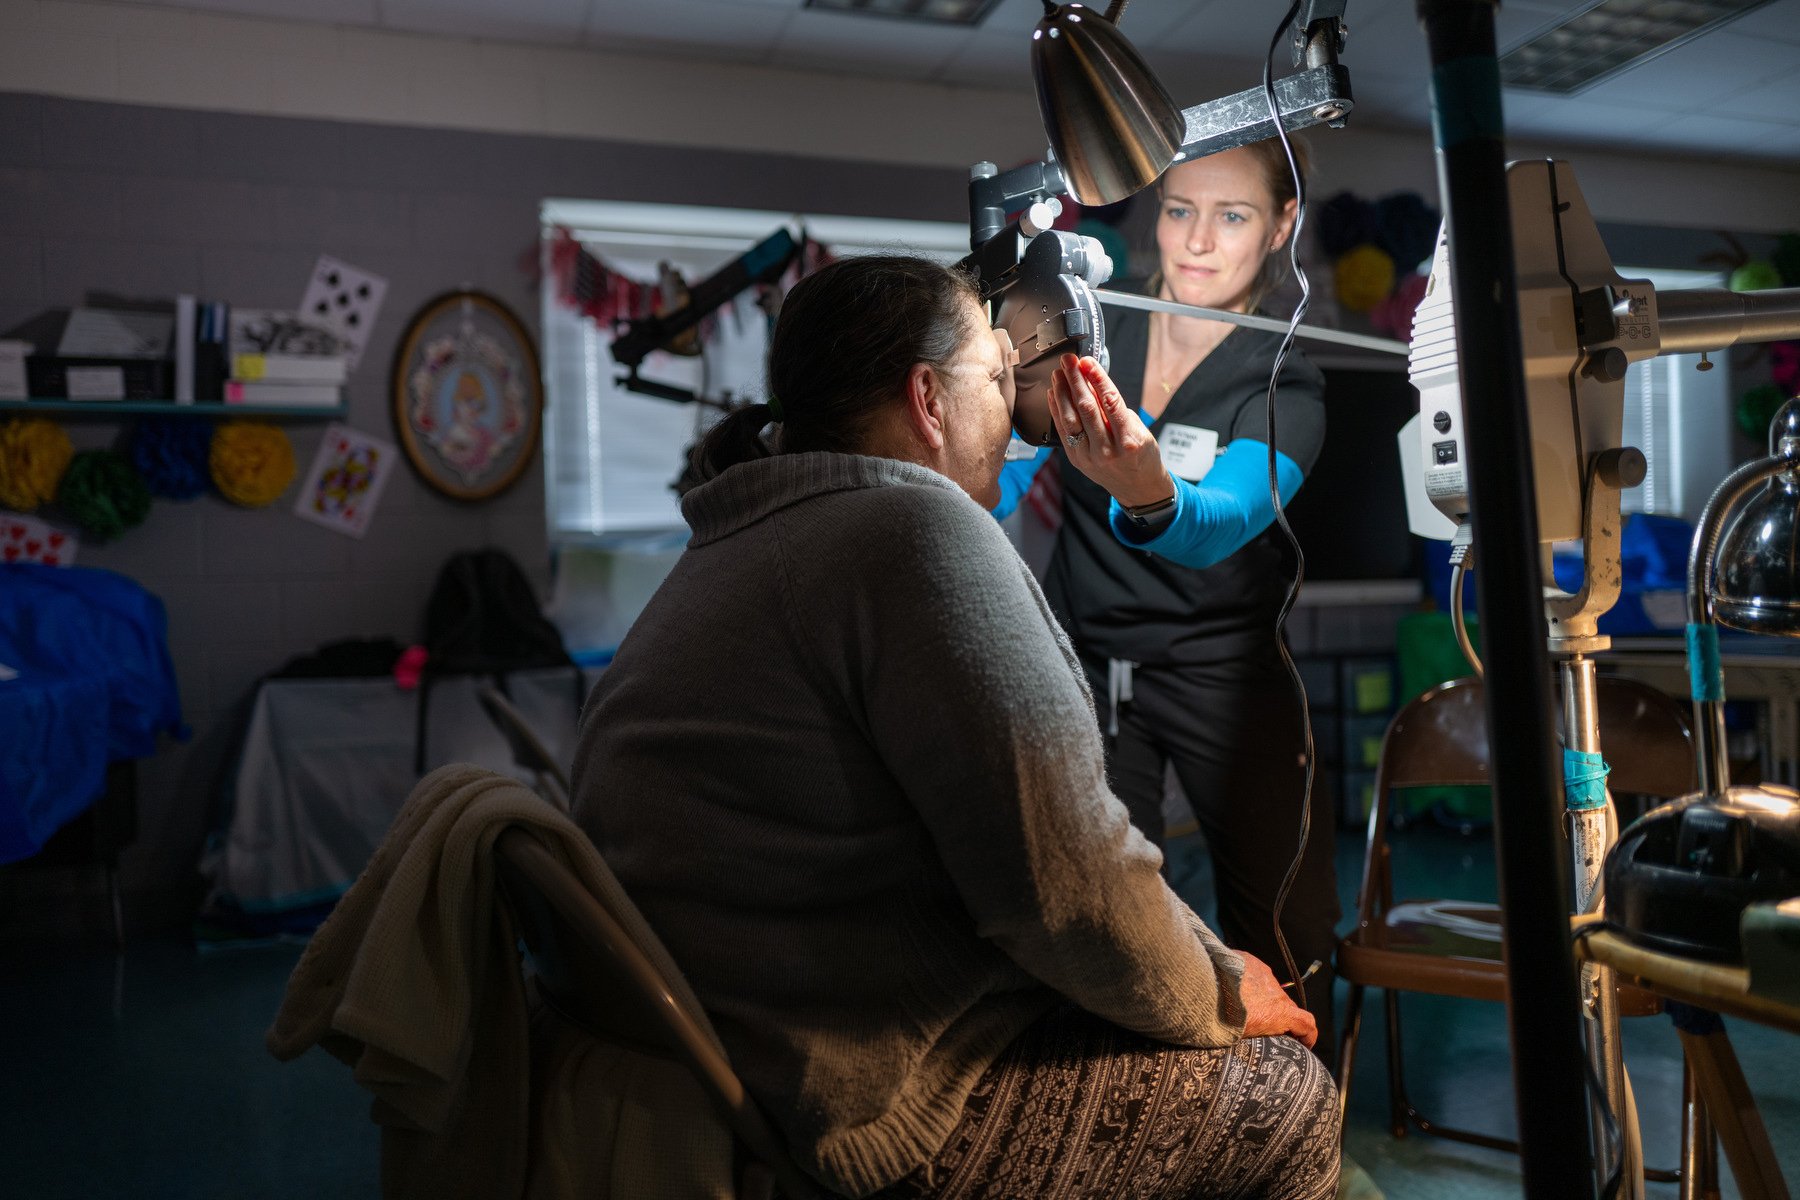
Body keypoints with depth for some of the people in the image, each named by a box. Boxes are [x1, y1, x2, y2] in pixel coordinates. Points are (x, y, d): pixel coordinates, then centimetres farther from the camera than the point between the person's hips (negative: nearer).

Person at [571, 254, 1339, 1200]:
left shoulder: (722, 553, 14)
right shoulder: (918, 530, -18)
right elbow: (1064, 876, -22)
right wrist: (1218, 997, -3)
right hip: (880, 1111, -10)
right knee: (1288, 1100, 5)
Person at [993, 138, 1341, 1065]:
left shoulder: (1284, 384, -12)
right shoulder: (1088, 332, -4)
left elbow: (1219, 522, -33)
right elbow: (991, 482, 4)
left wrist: (1148, 495, -55)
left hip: (1223, 666, -1)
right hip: (1083, 654, 2)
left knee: (1289, 933, 0)